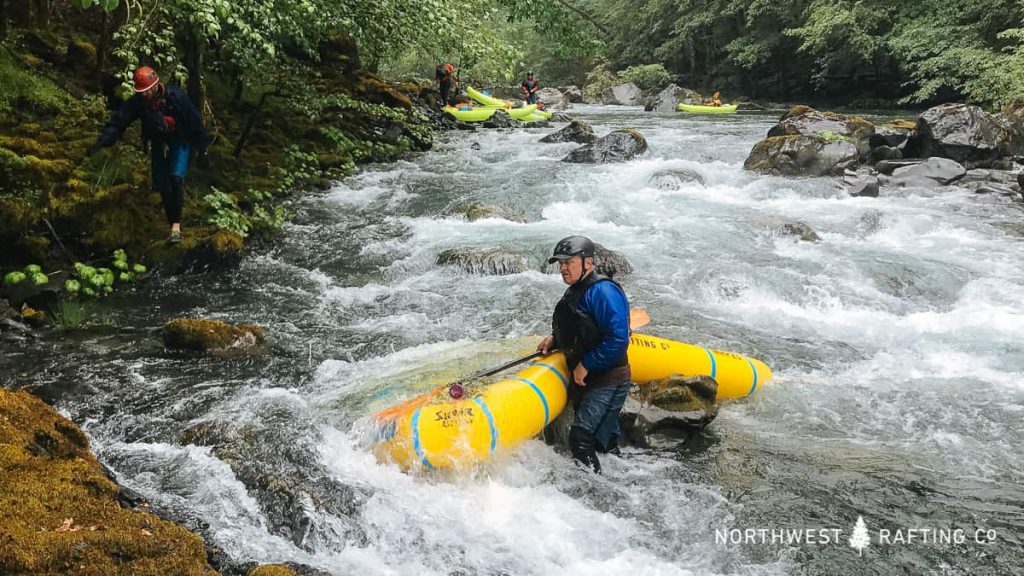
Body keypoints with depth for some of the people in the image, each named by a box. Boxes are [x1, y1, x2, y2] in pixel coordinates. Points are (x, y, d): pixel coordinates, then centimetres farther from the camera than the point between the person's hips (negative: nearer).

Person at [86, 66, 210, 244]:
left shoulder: (176, 97, -24)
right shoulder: (138, 101, -15)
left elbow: (195, 122, -16)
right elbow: (118, 121, -15)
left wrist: (201, 150, -11)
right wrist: (101, 141, -28)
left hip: (179, 141, -4)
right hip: (158, 142, 4)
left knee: (176, 178, -23)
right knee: (162, 186, 1)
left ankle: (176, 225, -20)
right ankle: (173, 225, 14)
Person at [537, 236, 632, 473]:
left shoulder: (603, 291, -20)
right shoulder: (575, 292, 12)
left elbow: (617, 339, -28)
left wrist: (585, 365, -21)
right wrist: (554, 340, 7)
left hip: (608, 383, -10)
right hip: (587, 380, 10)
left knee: (581, 439, -15)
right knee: (603, 439, 21)